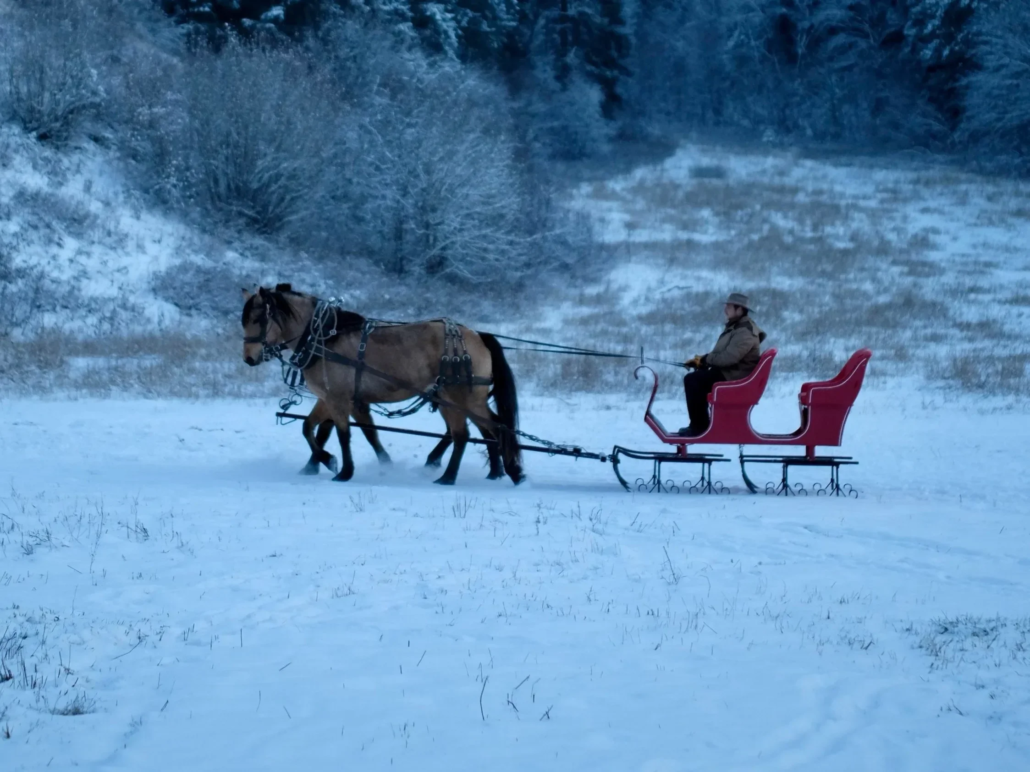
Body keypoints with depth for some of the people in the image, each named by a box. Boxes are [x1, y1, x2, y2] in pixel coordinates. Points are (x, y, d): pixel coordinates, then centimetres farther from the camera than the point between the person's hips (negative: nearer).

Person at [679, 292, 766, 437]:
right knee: (695, 379, 13)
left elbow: (728, 357, -28)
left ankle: (699, 426, -16)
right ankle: (700, 423, 11)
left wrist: (705, 359, -15)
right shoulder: (736, 326, 18)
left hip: (735, 376, -11)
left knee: (692, 380, -19)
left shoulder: (745, 332, -18)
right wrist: (703, 359, 3)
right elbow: (721, 354, 19)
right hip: (730, 371, 11)